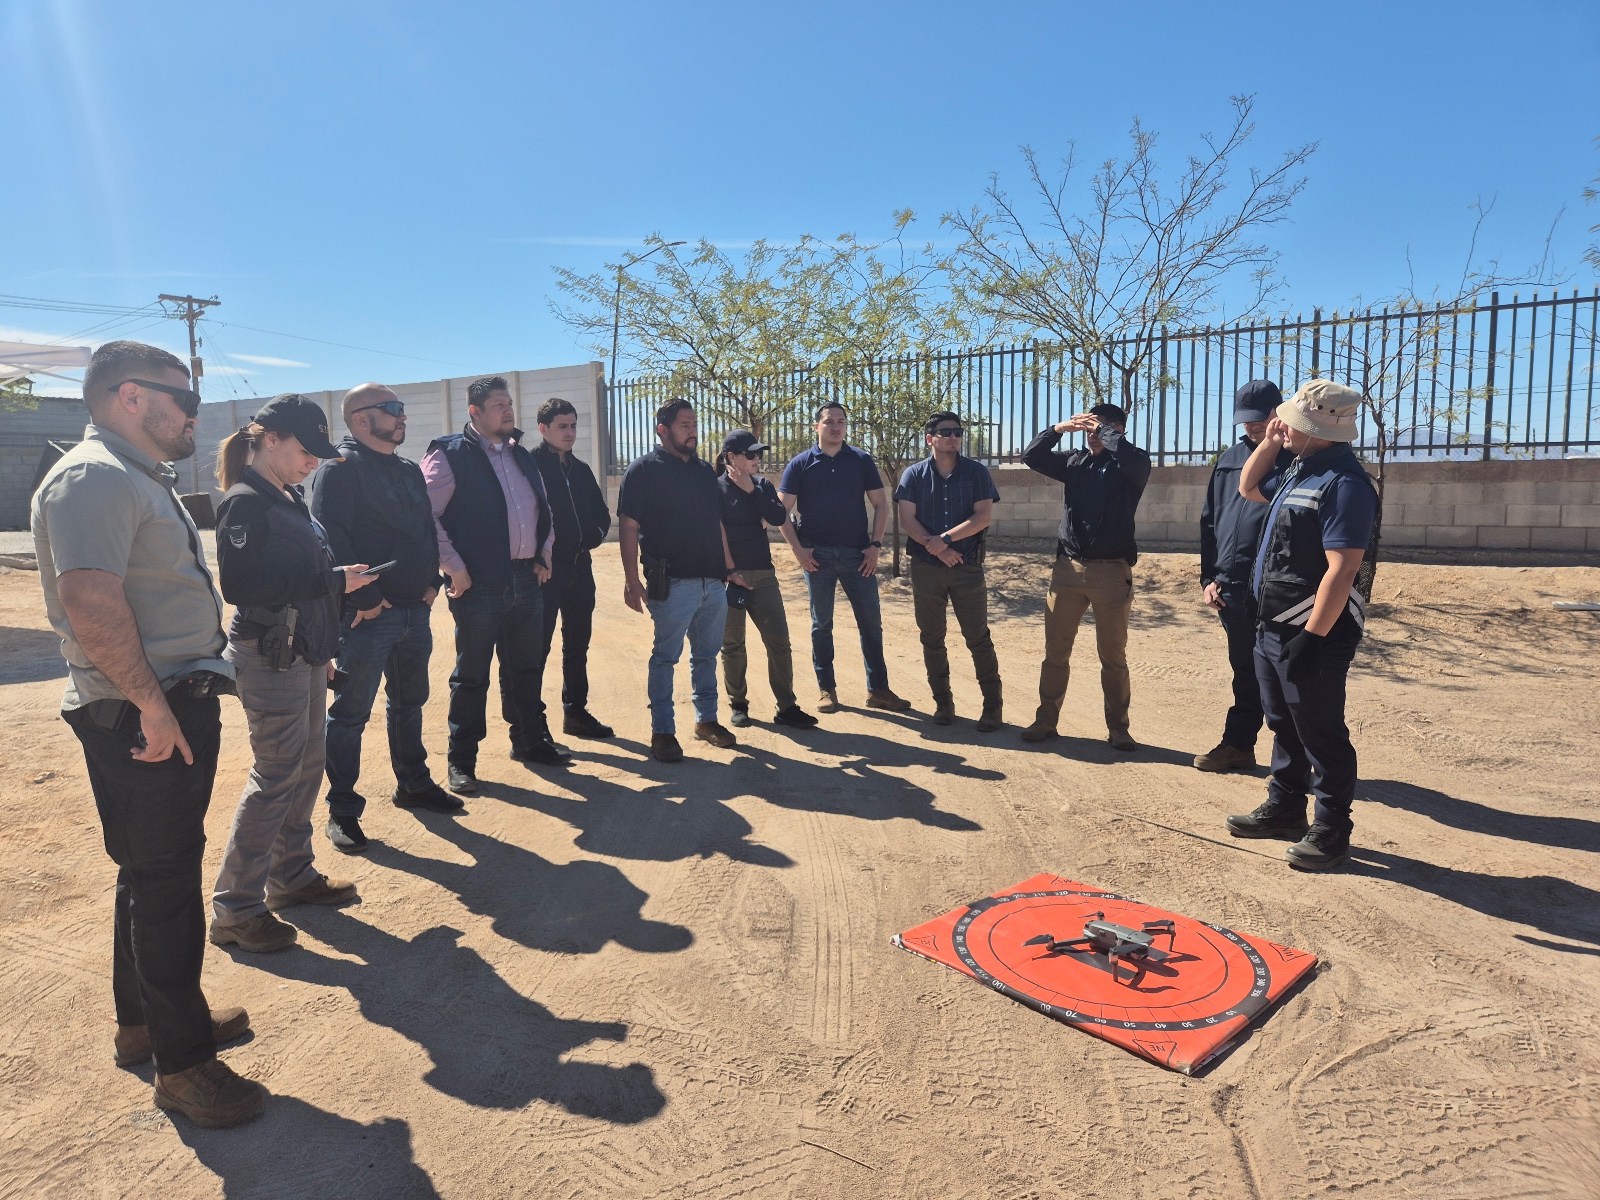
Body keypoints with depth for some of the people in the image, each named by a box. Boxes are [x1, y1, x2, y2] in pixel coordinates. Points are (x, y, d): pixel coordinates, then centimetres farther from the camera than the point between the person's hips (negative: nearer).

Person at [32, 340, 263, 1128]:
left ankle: (143, 1021, 36)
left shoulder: (139, 479, 17)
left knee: (155, 872, 20)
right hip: (142, 716, -10)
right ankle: (181, 1062, 13)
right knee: (164, 883, -1)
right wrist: (149, 702, -24)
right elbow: (90, 600, -28)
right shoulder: (92, 477, -16)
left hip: (175, 705, 10)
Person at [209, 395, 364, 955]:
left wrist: (322, 647, 18)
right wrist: (332, 581, -21)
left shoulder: (289, 498, 13)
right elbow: (240, 586, -22)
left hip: (303, 651, 9)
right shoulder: (244, 503, -14)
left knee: (307, 767, 14)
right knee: (276, 777, -3)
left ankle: (292, 876, 29)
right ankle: (235, 909, 8)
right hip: (268, 655, -9)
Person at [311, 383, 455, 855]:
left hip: (416, 611, 8)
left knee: (409, 703, 19)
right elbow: (331, 541, -18)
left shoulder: (410, 471, 16)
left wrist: (431, 582, 6)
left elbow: (428, 529, 19)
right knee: (350, 713, 1)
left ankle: (413, 784, 34)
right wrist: (365, 598, -18)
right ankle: (342, 811, 10)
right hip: (366, 616, -8)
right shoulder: (340, 470, -10)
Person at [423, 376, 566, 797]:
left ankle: (530, 741, 30)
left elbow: (543, 509, 25)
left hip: (527, 582, 6)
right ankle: (461, 761, 15)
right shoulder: (449, 454, -6)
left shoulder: (521, 455, 16)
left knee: (526, 668, 15)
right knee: (471, 675, 3)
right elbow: (428, 514, -12)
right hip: (479, 586, -6)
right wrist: (454, 567, -14)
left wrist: (544, 554, 14)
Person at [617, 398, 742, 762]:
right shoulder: (644, 470, -4)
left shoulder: (705, 470, 15)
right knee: (665, 657, 1)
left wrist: (729, 568, 18)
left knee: (707, 654, 14)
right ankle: (662, 731, 10)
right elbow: (628, 526, -8)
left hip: (713, 581, 6)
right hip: (672, 582, -6)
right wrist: (632, 580, -14)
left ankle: (706, 719, 27)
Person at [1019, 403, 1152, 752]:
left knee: (1113, 655, 4)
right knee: (1055, 651, 5)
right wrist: (1059, 428, -8)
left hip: (1112, 570, -3)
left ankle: (1117, 728, 13)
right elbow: (1031, 456, 4)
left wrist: (1109, 437, -13)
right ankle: (1046, 720, 14)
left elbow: (1139, 464, -20)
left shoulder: (1130, 465, 3)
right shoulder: (1073, 462, 14)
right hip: (1068, 566, 3)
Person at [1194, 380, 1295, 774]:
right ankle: (1238, 745, 27)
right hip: (1233, 589, 5)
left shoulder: (1297, 460, -3)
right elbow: (1209, 520, 15)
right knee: (1246, 674, 16)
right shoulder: (1229, 459, 12)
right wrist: (1209, 576, 9)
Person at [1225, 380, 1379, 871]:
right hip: (1273, 628, 10)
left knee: (1321, 734, 2)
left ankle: (1331, 829, 15)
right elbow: (1248, 488, 29)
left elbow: (1341, 571, -25)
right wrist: (1271, 441, 13)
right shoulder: (1300, 471, 10)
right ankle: (1285, 808, 33)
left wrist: (1311, 638, -26)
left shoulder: (1344, 483, -20)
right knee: (1283, 724, 19)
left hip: (1313, 634, -10)